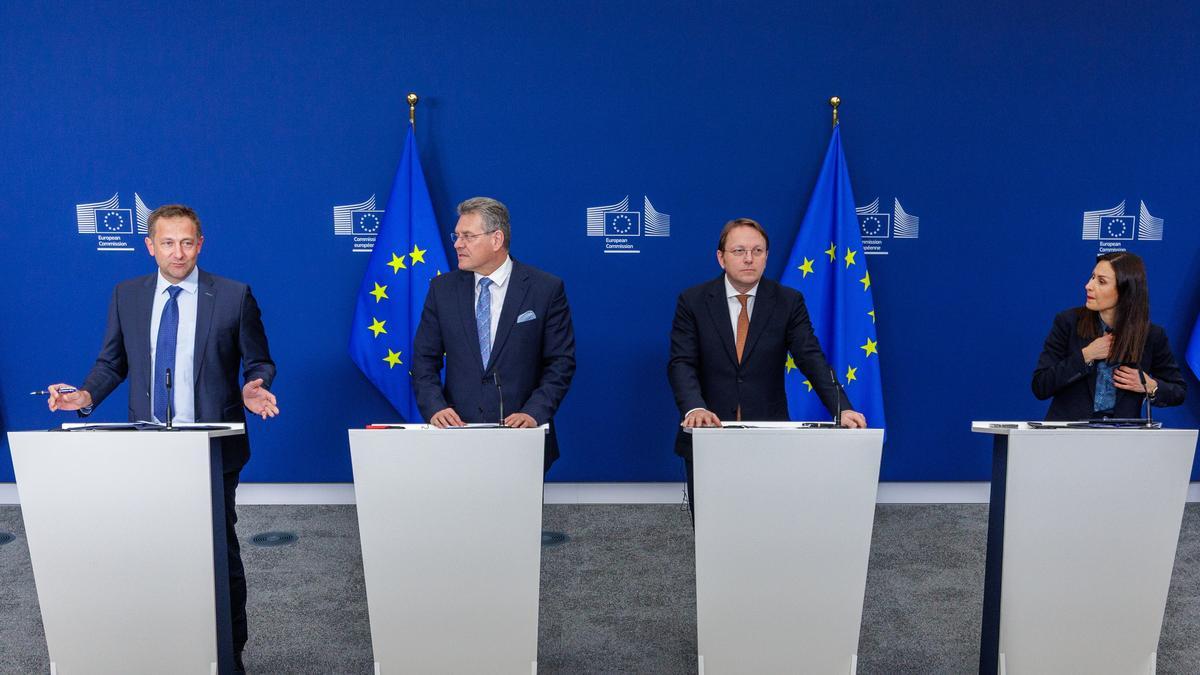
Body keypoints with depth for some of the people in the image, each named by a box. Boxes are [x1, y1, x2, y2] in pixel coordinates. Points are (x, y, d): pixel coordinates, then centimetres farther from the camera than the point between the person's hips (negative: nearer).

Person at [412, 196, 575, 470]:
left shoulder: (546, 289, -4)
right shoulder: (442, 289, 4)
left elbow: (561, 362, -4)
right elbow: (425, 358, 6)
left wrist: (534, 412, -16)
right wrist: (435, 407, -10)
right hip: (459, 428, 2)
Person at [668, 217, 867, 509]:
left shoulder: (788, 302, 1)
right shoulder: (693, 301, -1)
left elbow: (811, 359, -7)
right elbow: (681, 363, -8)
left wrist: (842, 409, -22)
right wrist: (694, 408, -27)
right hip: (708, 432, 0)